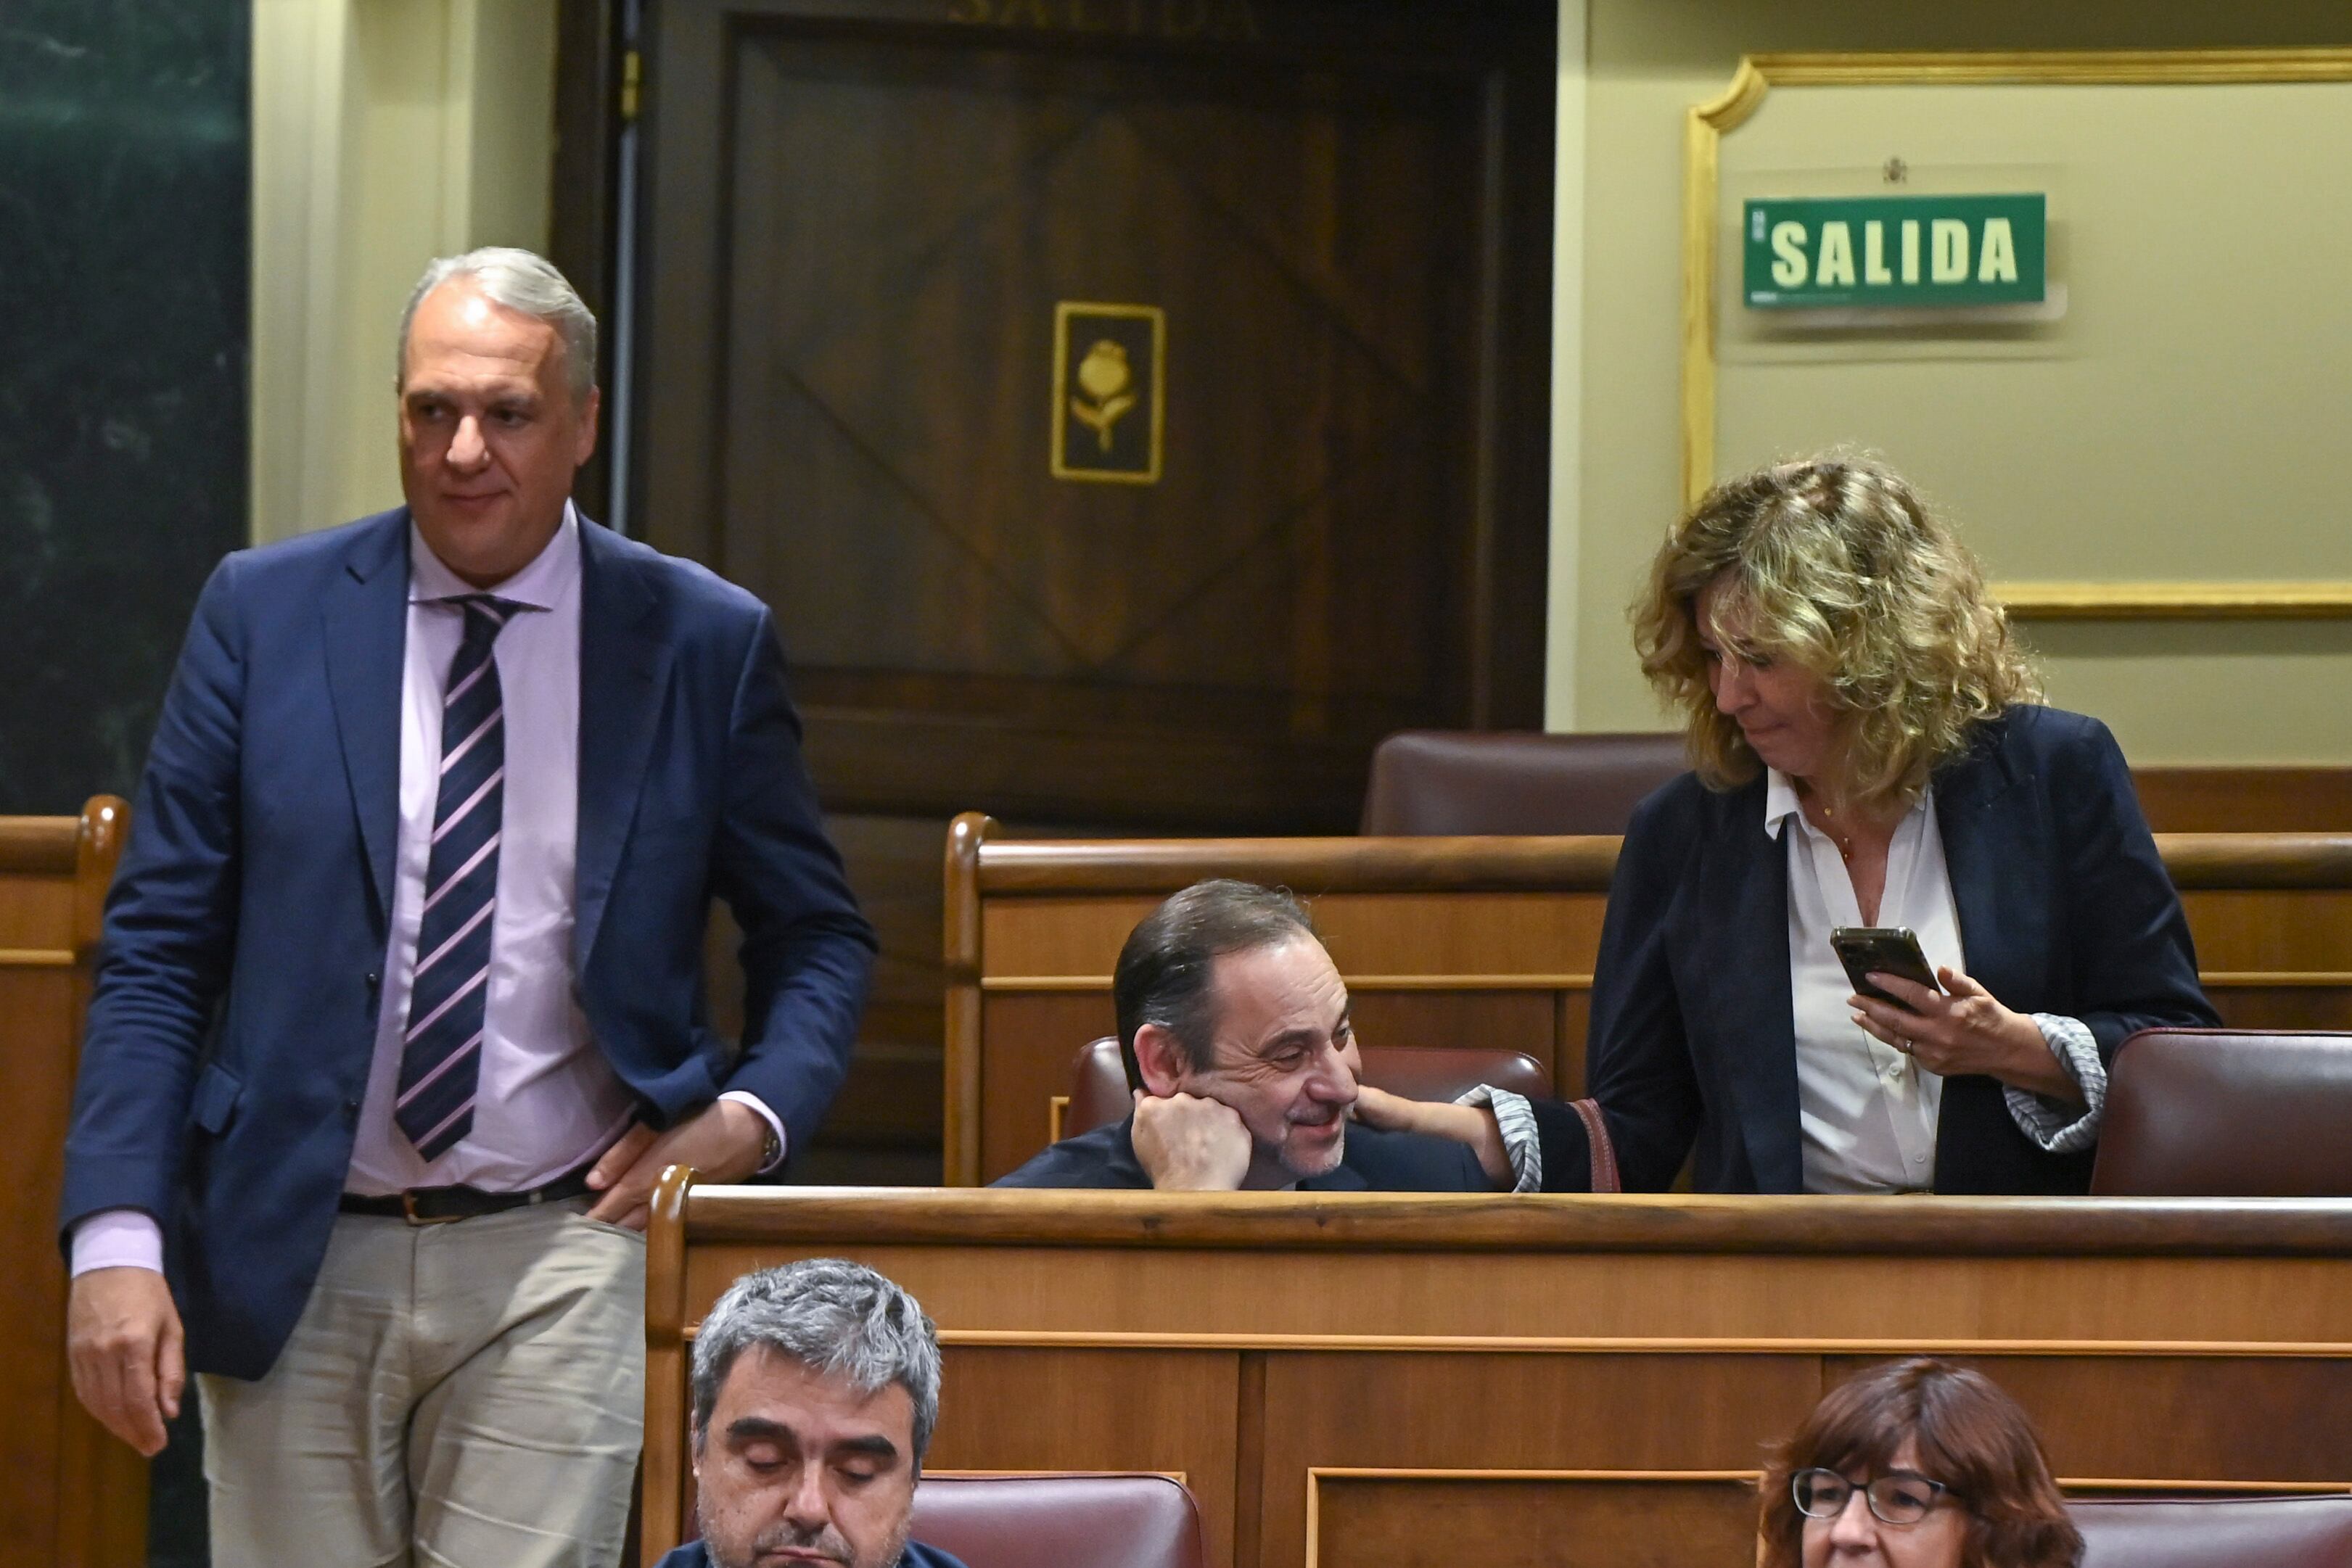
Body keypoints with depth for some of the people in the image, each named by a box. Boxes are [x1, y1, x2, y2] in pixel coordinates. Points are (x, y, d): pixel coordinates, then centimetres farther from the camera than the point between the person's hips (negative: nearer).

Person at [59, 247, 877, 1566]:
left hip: (559, 1259, -1)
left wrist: (757, 1111, -6)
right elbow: (156, 949, 3)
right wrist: (117, 1237, -7)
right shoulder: (265, 614, 3)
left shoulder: (707, 644, 3)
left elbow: (819, 936, 14)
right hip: (290, 1260, 1)